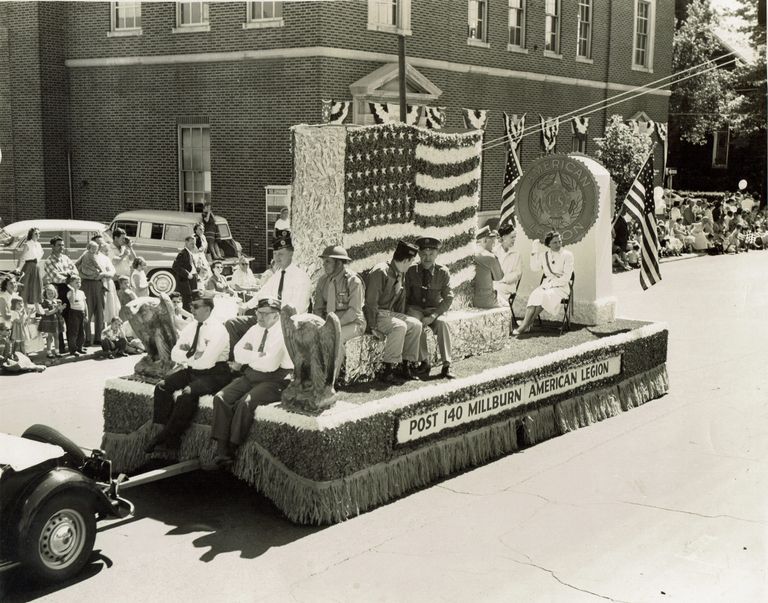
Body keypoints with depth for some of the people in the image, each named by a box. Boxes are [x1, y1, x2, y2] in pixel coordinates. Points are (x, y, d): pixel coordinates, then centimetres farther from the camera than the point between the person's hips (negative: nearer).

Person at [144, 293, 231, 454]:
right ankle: (170, 440, -11)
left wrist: (186, 358, -8)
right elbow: (174, 354, 6)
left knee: (187, 394, -31)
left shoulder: (218, 329, -13)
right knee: (162, 387, -11)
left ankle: (164, 438, -16)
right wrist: (192, 356, -12)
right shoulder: (190, 327, 9)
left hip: (213, 374, -8)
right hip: (191, 371, 8)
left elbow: (206, 362, -22)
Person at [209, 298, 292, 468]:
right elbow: (238, 350, 7)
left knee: (245, 402, -31)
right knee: (221, 398, -13)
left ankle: (231, 451, -18)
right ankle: (221, 452, -17)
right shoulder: (256, 329, 13)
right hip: (251, 376, 7)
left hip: (274, 381, -7)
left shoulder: (282, 333, -12)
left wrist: (246, 357, -8)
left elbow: (270, 364, -23)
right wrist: (258, 355, -11)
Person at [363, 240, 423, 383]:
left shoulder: (399, 274, 11)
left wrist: (402, 318, 6)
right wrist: (373, 327, -22)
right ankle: (387, 370, -25)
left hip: (389, 313, 9)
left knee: (415, 324, -7)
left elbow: (400, 299, 19)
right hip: (374, 314, -9)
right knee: (399, 327, -30)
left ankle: (405, 366, -3)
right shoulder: (381, 272, -18)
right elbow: (371, 301, -20)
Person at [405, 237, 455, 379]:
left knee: (442, 323, -32)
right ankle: (424, 362, -21)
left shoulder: (443, 272, -4)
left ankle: (446, 365, -30)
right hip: (415, 308, 0)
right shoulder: (411, 271, -3)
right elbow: (405, 295, 3)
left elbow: (448, 298, -7)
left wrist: (433, 315, -20)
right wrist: (407, 313, -15)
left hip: (435, 309, 0)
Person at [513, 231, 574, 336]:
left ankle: (527, 325, -31)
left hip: (562, 286, -4)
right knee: (534, 295, -29)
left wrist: (553, 283, -16)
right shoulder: (544, 255, 15)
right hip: (547, 284, 4)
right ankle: (525, 324, -41)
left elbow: (566, 277, -7)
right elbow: (534, 267, 6)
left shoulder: (567, 255, -1)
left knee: (544, 296, -33)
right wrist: (534, 252, 2)